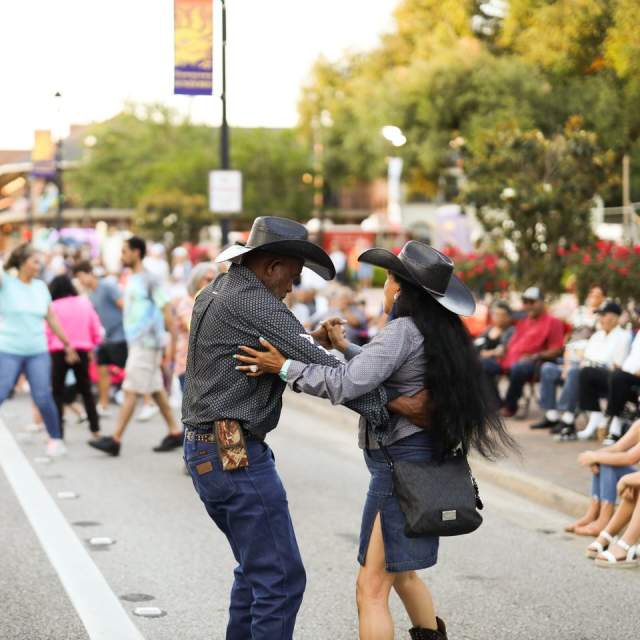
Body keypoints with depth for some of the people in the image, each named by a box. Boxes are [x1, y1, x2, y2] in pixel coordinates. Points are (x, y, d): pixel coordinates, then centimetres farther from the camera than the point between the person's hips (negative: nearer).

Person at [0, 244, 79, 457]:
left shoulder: (41, 287, 9)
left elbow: (52, 319, 17)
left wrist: (67, 344, 20)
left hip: (38, 353, 3)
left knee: (43, 398, -5)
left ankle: (56, 439, 10)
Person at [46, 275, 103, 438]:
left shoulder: (54, 306, -5)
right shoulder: (84, 302, 6)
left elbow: (48, 332, -8)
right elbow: (96, 328, 6)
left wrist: (46, 347, 5)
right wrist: (92, 345, 20)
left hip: (59, 351, -3)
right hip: (82, 351, 3)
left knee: (57, 392, 5)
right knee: (86, 390, 17)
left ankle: (57, 431, -1)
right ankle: (95, 429, 15)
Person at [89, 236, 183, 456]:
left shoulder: (148, 280, -13)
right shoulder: (132, 279, 14)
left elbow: (166, 311, -15)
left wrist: (173, 343, -18)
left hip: (146, 344, -9)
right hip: (136, 343, 9)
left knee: (131, 391, -8)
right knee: (156, 389, 12)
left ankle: (115, 440, -7)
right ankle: (175, 433, 19)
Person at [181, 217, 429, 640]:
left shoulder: (216, 294, 15)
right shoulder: (254, 304, -16)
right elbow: (323, 373, -20)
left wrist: (310, 342, 9)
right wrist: (391, 403, -18)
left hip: (205, 450, 11)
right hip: (238, 456, -10)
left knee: (258, 569, 20)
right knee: (281, 579, -6)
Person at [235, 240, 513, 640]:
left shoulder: (404, 330, -17)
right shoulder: (443, 332, 10)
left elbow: (349, 385, -24)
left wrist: (285, 367, -17)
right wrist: (345, 347, 24)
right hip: (429, 459, 10)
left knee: (372, 590, -7)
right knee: (402, 574, 26)